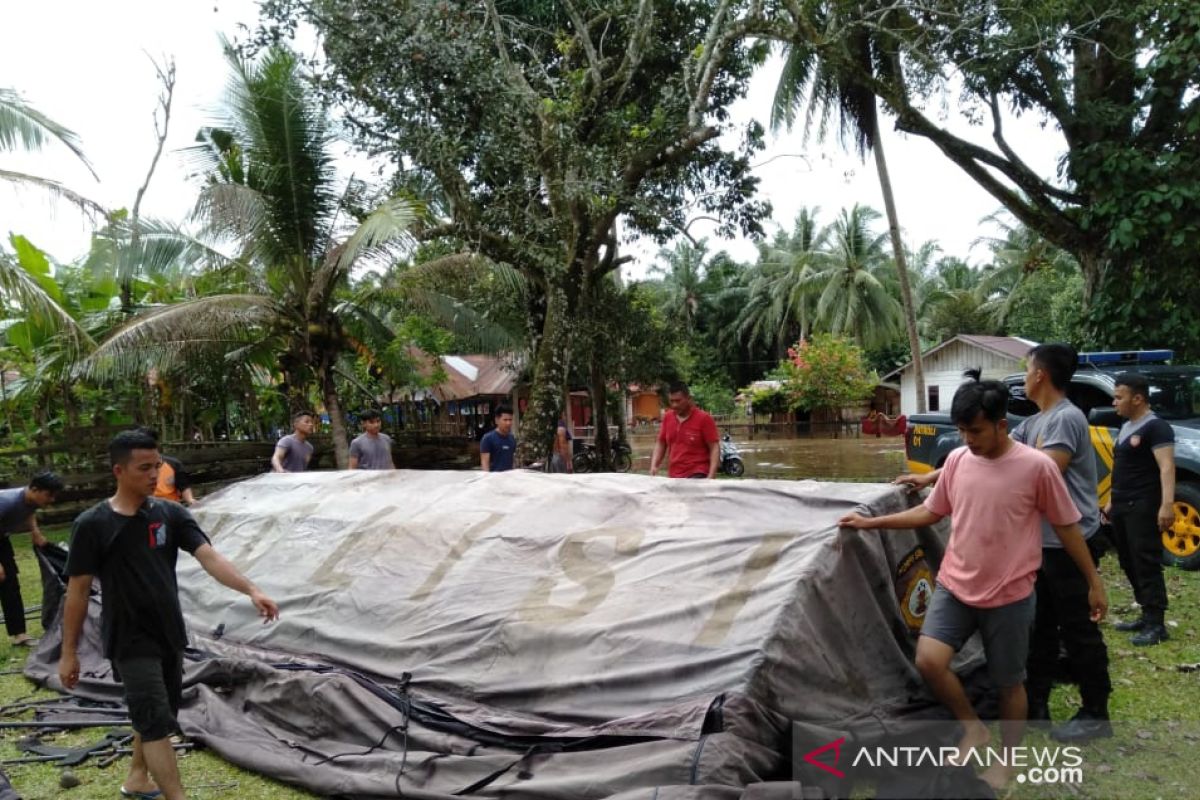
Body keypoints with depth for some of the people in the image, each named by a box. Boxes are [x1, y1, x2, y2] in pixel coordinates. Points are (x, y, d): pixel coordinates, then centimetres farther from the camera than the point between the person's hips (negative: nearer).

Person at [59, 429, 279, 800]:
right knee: (158, 723, -8)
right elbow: (78, 591, -8)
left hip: (169, 634, 5)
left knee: (154, 715, 20)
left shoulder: (171, 514, -3)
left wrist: (252, 591, -28)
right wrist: (69, 652, -5)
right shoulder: (93, 525, -13)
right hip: (130, 641, -5)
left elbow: (209, 557, -14)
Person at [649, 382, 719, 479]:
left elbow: (714, 448, -8)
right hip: (673, 477, 5)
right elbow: (661, 443, 17)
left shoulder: (703, 418, -7)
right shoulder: (667, 418, 8)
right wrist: (654, 465, 2)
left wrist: (711, 476, -18)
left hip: (697, 476, -5)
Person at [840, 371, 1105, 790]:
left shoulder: (1036, 466, -12)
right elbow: (931, 512, 12)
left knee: (1008, 682, 11)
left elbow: (1067, 526, -2)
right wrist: (872, 523, 9)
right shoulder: (957, 460, 0)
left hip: (1009, 596, -3)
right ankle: (972, 728, 14)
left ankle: (1007, 760, 35)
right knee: (929, 661, -13)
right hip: (954, 587, 3)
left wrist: (1094, 583, 2)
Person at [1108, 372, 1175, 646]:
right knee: (1129, 564, 12)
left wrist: (1167, 504, -32)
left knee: (1146, 565, -8)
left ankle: (1156, 624, -4)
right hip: (1122, 507, 9)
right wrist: (1113, 501, 24)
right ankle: (1147, 616, 20)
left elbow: (1166, 467, -22)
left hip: (1143, 508, -9)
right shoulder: (1126, 427, 17)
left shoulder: (1156, 427, -12)